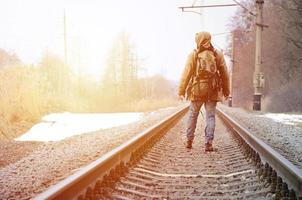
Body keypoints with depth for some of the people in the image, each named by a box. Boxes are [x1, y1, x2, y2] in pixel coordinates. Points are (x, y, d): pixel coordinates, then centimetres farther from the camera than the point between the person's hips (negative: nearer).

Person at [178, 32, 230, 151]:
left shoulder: (193, 55, -3)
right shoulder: (218, 55, 3)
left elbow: (186, 74, -5)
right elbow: (224, 74, 7)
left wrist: (181, 91, -1)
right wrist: (226, 91, 16)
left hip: (197, 90, -1)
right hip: (213, 91, 1)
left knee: (193, 115, 13)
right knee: (210, 116, 5)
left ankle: (189, 141, 16)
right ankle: (208, 143, -2)